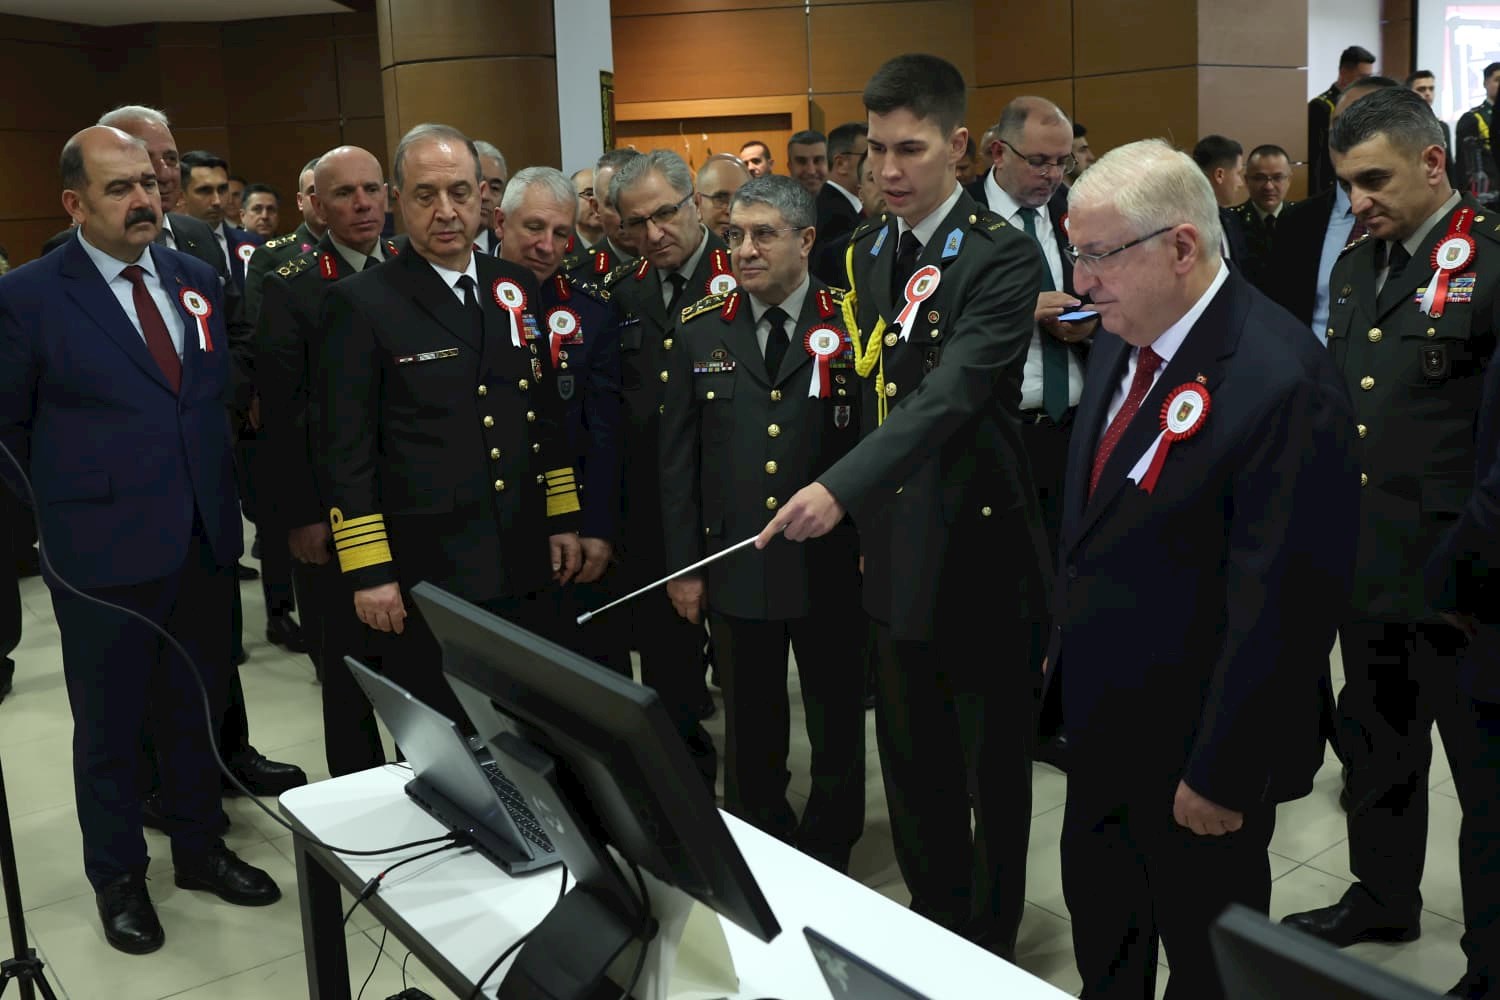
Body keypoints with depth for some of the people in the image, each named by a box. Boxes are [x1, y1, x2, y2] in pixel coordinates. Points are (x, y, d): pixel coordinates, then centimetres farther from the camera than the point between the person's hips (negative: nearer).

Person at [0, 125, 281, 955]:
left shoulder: (198, 279, 7)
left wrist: (218, 496, 9)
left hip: (203, 539, 5)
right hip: (103, 548, -4)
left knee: (196, 707, 17)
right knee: (109, 722, 11)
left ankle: (199, 848, 35)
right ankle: (117, 875, 29)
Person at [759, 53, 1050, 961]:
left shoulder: (1004, 256, -14)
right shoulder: (868, 250, 8)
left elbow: (951, 394, -28)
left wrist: (840, 488, -39)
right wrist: (863, 509, 12)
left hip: (979, 547, -6)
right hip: (895, 545, 6)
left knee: (993, 768, 10)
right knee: (911, 764, 17)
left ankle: (989, 950, 29)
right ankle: (932, 927, 37)